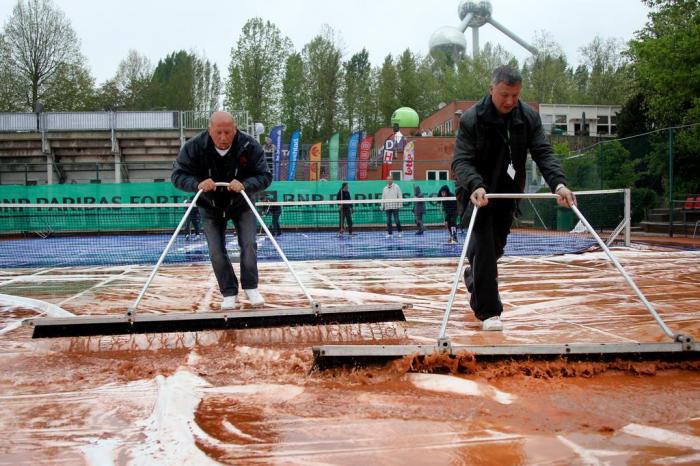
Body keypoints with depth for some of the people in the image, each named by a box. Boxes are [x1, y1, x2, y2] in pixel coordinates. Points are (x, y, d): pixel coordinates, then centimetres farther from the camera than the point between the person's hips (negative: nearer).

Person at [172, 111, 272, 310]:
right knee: (216, 252, -3)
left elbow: (265, 176, -21)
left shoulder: (249, 146, -25)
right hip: (210, 207, 1)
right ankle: (229, 293, 11)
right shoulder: (194, 147, -23)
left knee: (249, 244, -9)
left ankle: (251, 288, 9)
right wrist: (197, 184, -39)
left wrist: (245, 185, -42)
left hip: (241, 204, 0)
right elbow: (178, 175, -18)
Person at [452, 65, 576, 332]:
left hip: (507, 194, 5)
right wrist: (475, 186, -42)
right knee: (483, 248, -13)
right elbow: (461, 161, -22)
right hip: (477, 194, -5)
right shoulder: (472, 119, -17)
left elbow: (543, 154, -10)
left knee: (495, 247, 16)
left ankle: (474, 277, 46)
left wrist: (558, 183, -28)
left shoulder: (528, 118, -4)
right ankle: (488, 312, -8)